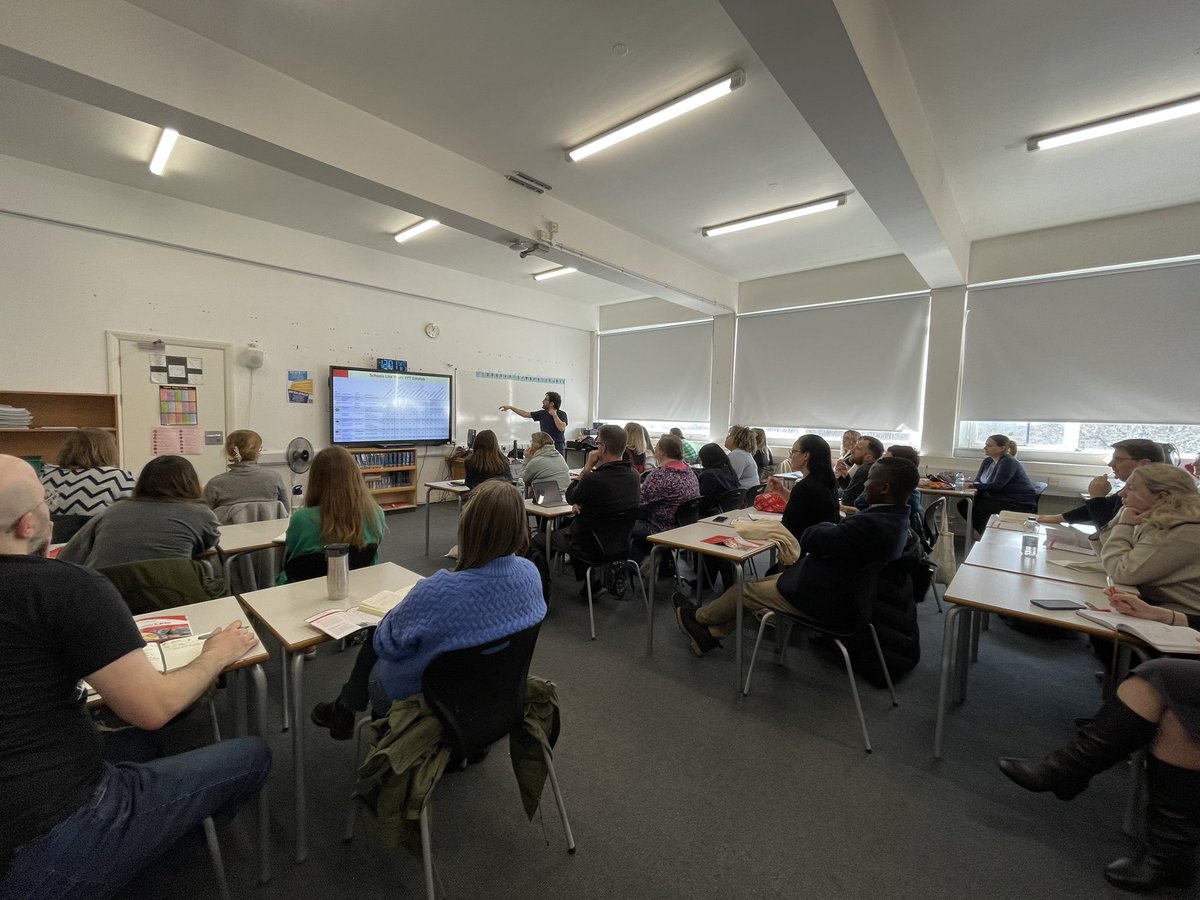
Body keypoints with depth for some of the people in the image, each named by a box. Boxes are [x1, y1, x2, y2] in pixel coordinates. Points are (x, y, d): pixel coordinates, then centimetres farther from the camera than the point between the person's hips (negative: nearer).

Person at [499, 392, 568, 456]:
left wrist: (554, 415, -18)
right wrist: (510, 407, 13)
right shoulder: (542, 413, 8)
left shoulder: (561, 414, -6)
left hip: (558, 447, -5)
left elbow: (561, 428, -22)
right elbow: (526, 414, 13)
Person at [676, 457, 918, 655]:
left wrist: (827, 526, -5)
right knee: (762, 583, 15)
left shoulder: (872, 524, -32)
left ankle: (699, 618, 32)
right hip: (845, 592, 9)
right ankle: (710, 634, 24)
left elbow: (811, 538, -25)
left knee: (746, 591, 7)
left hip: (826, 601, -9)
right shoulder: (896, 518, 0)